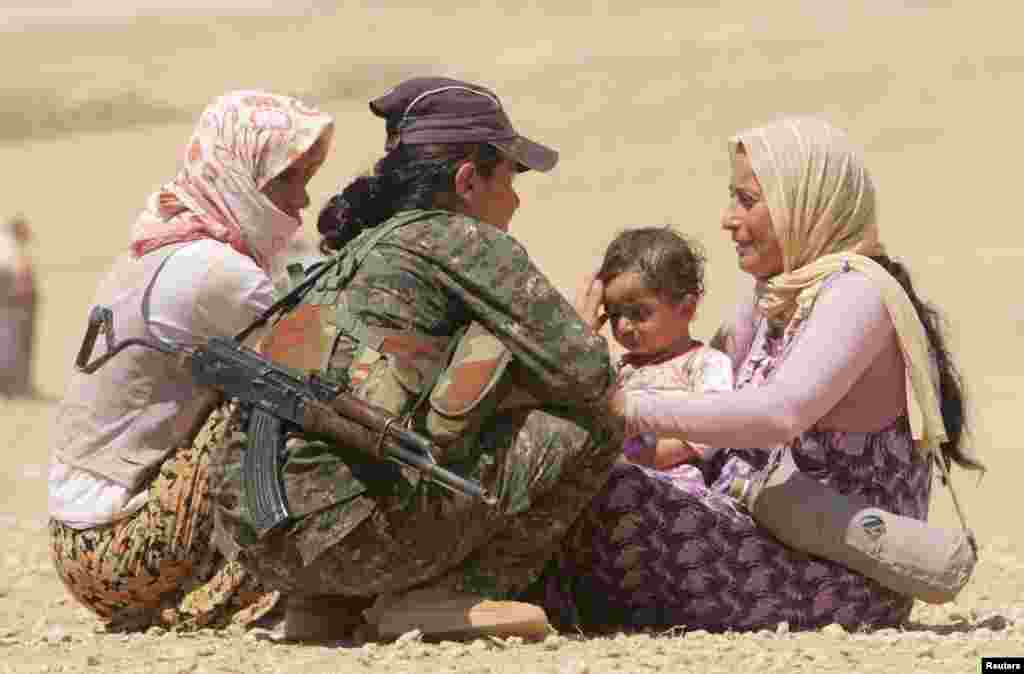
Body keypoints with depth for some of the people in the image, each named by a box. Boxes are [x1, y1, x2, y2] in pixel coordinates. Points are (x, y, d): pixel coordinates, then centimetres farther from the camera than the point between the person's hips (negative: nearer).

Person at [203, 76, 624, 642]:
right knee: (592, 429, 3)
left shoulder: (359, 247, 28)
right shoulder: (462, 240, 4)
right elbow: (585, 371, -1)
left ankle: (323, 605, 16)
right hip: (347, 525, -8)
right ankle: (440, 598, -1)